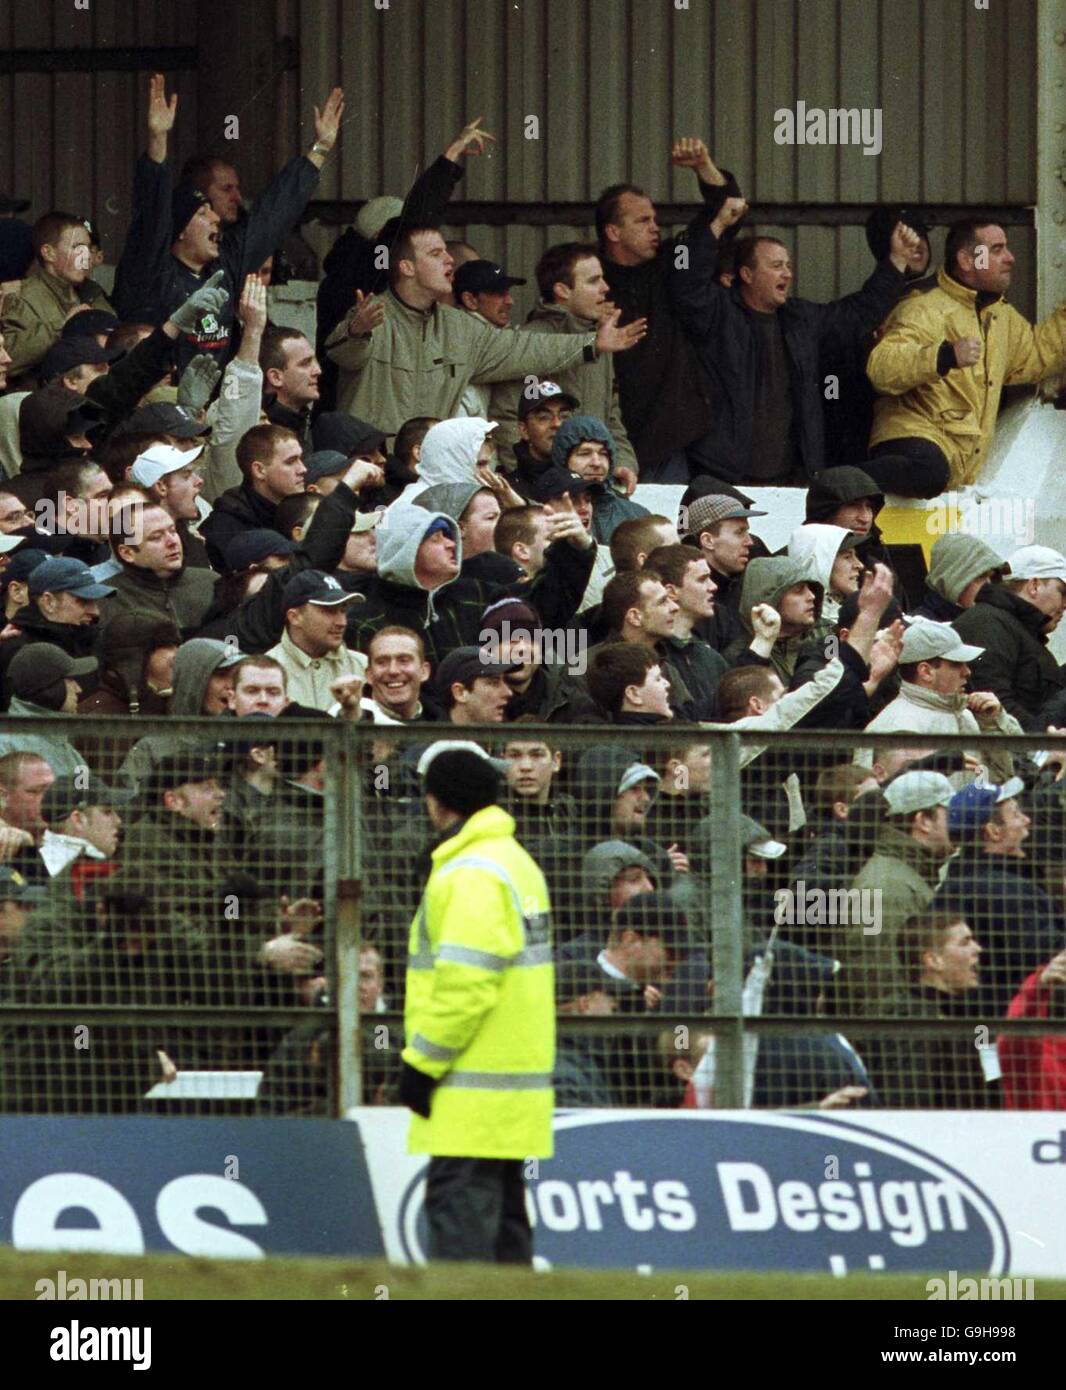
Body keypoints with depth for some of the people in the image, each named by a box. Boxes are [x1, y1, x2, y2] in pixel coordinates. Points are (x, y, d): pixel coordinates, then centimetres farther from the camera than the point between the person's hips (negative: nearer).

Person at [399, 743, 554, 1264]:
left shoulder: (471, 874, -15)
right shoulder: (516, 864, 17)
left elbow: (464, 981, -21)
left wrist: (423, 1060, -15)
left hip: (474, 1085, -10)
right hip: (516, 1074, 10)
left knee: (457, 1204, -10)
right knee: (502, 1211, 13)